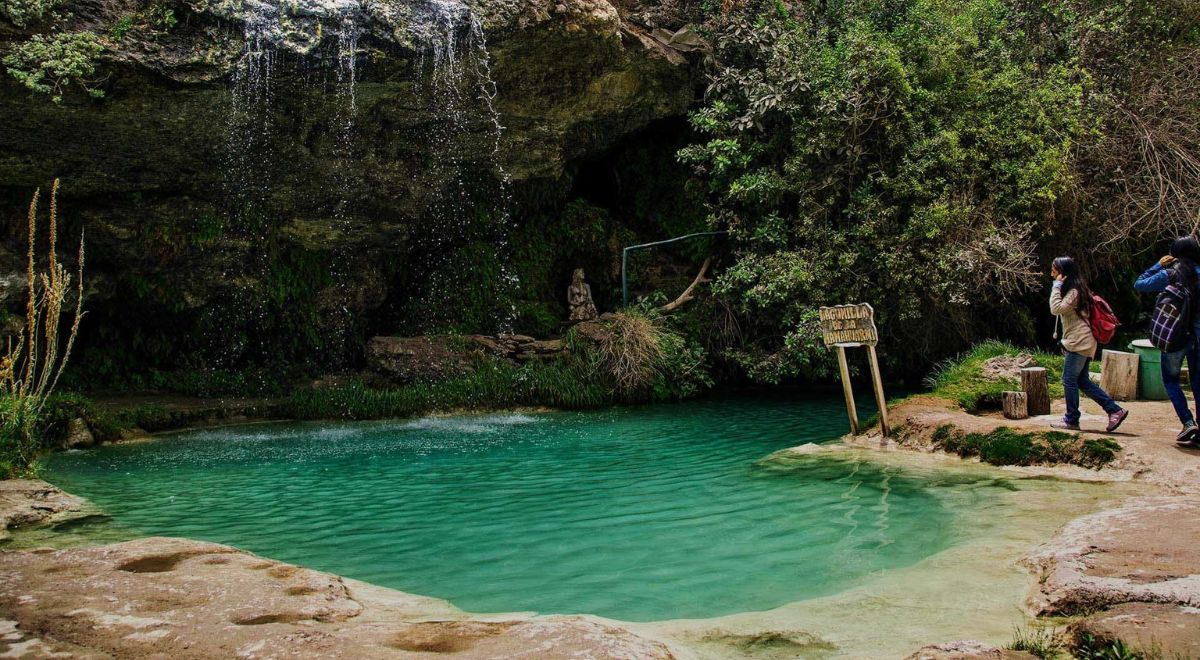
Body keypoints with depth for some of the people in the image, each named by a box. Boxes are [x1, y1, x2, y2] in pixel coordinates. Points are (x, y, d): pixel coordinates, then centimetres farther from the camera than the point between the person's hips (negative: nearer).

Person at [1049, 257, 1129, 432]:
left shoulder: (1074, 291, -15)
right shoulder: (1074, 289, 17)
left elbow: (1056, 309, -25)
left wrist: (1057, 286, -19)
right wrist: (1065, 343, 18)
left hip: (1079, 343, -10)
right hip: (1077, 342, 10)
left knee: (1069, 380, -3)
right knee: (1083, 381, 11)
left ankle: (1071, 420, 5)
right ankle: (1115, 410, 11)